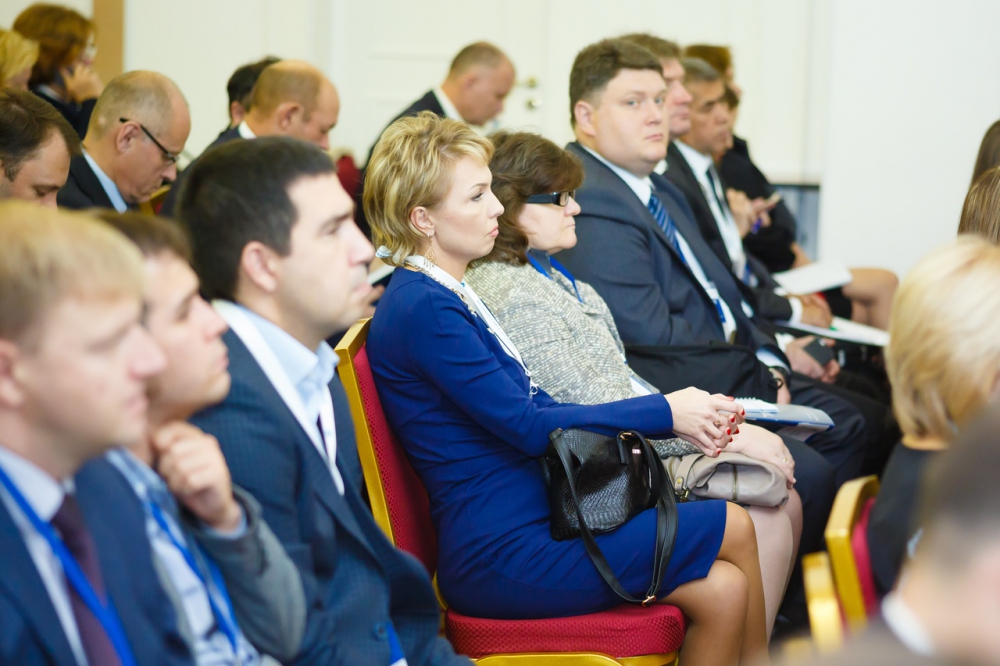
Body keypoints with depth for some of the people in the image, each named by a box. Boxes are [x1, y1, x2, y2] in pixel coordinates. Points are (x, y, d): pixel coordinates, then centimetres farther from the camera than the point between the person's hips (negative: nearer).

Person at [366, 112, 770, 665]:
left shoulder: (447, 298, 14)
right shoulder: (423, 309, -16)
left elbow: (539, 406, 14)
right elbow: (525, 425, -18)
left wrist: (678, 412, 3)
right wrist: (664, 413, -11)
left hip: (532, 523, 9)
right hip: (498, 557, -9)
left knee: (722, 588, -2)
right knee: (733, 529, -8)